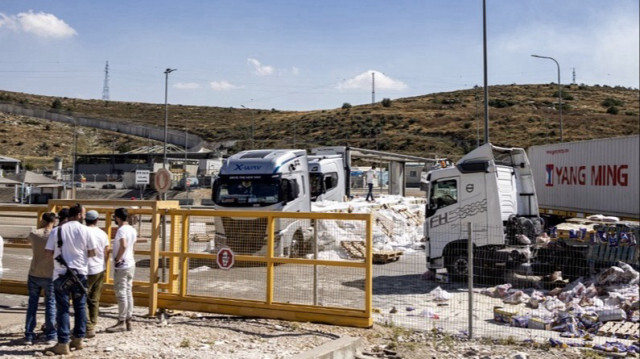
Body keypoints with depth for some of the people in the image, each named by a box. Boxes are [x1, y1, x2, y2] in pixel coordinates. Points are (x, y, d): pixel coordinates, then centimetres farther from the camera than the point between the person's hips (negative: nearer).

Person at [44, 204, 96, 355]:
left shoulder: (56, 230, -4)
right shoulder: (85, 230, -5)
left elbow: (49, 253, -2)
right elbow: (92, 253, -2)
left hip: (61, 274, 0)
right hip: (80, 273, 1)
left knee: (63, 308, 3)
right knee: (80, 307, 13)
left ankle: (63, 344, 2)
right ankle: (78, 339, 21)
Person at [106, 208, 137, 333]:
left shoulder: (121, 230, -17)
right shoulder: (132, 230, 10)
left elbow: (123, 245, -31)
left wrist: (117, 259, -19)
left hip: (121, 266, -9)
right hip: (131, 264, 9)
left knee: (121, 294, -2)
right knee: (128, 293, 12)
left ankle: (121, 322, 3)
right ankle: (128, 320, 17)